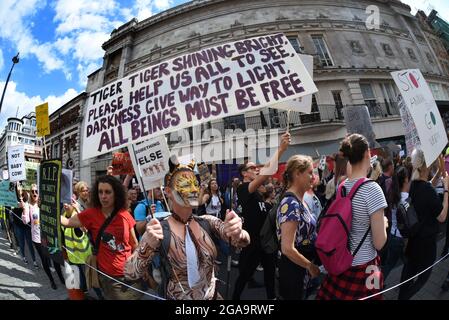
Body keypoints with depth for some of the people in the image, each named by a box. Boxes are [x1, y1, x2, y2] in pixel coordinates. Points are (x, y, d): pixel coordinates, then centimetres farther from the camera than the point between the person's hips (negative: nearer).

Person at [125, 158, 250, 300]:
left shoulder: (207, 221, -8)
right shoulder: (160, 230, -18)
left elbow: (243, 240, -21)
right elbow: (130, 273, -23)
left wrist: (237, 234, -43)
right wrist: (147, 246, -41)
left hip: (213, 296, 4)